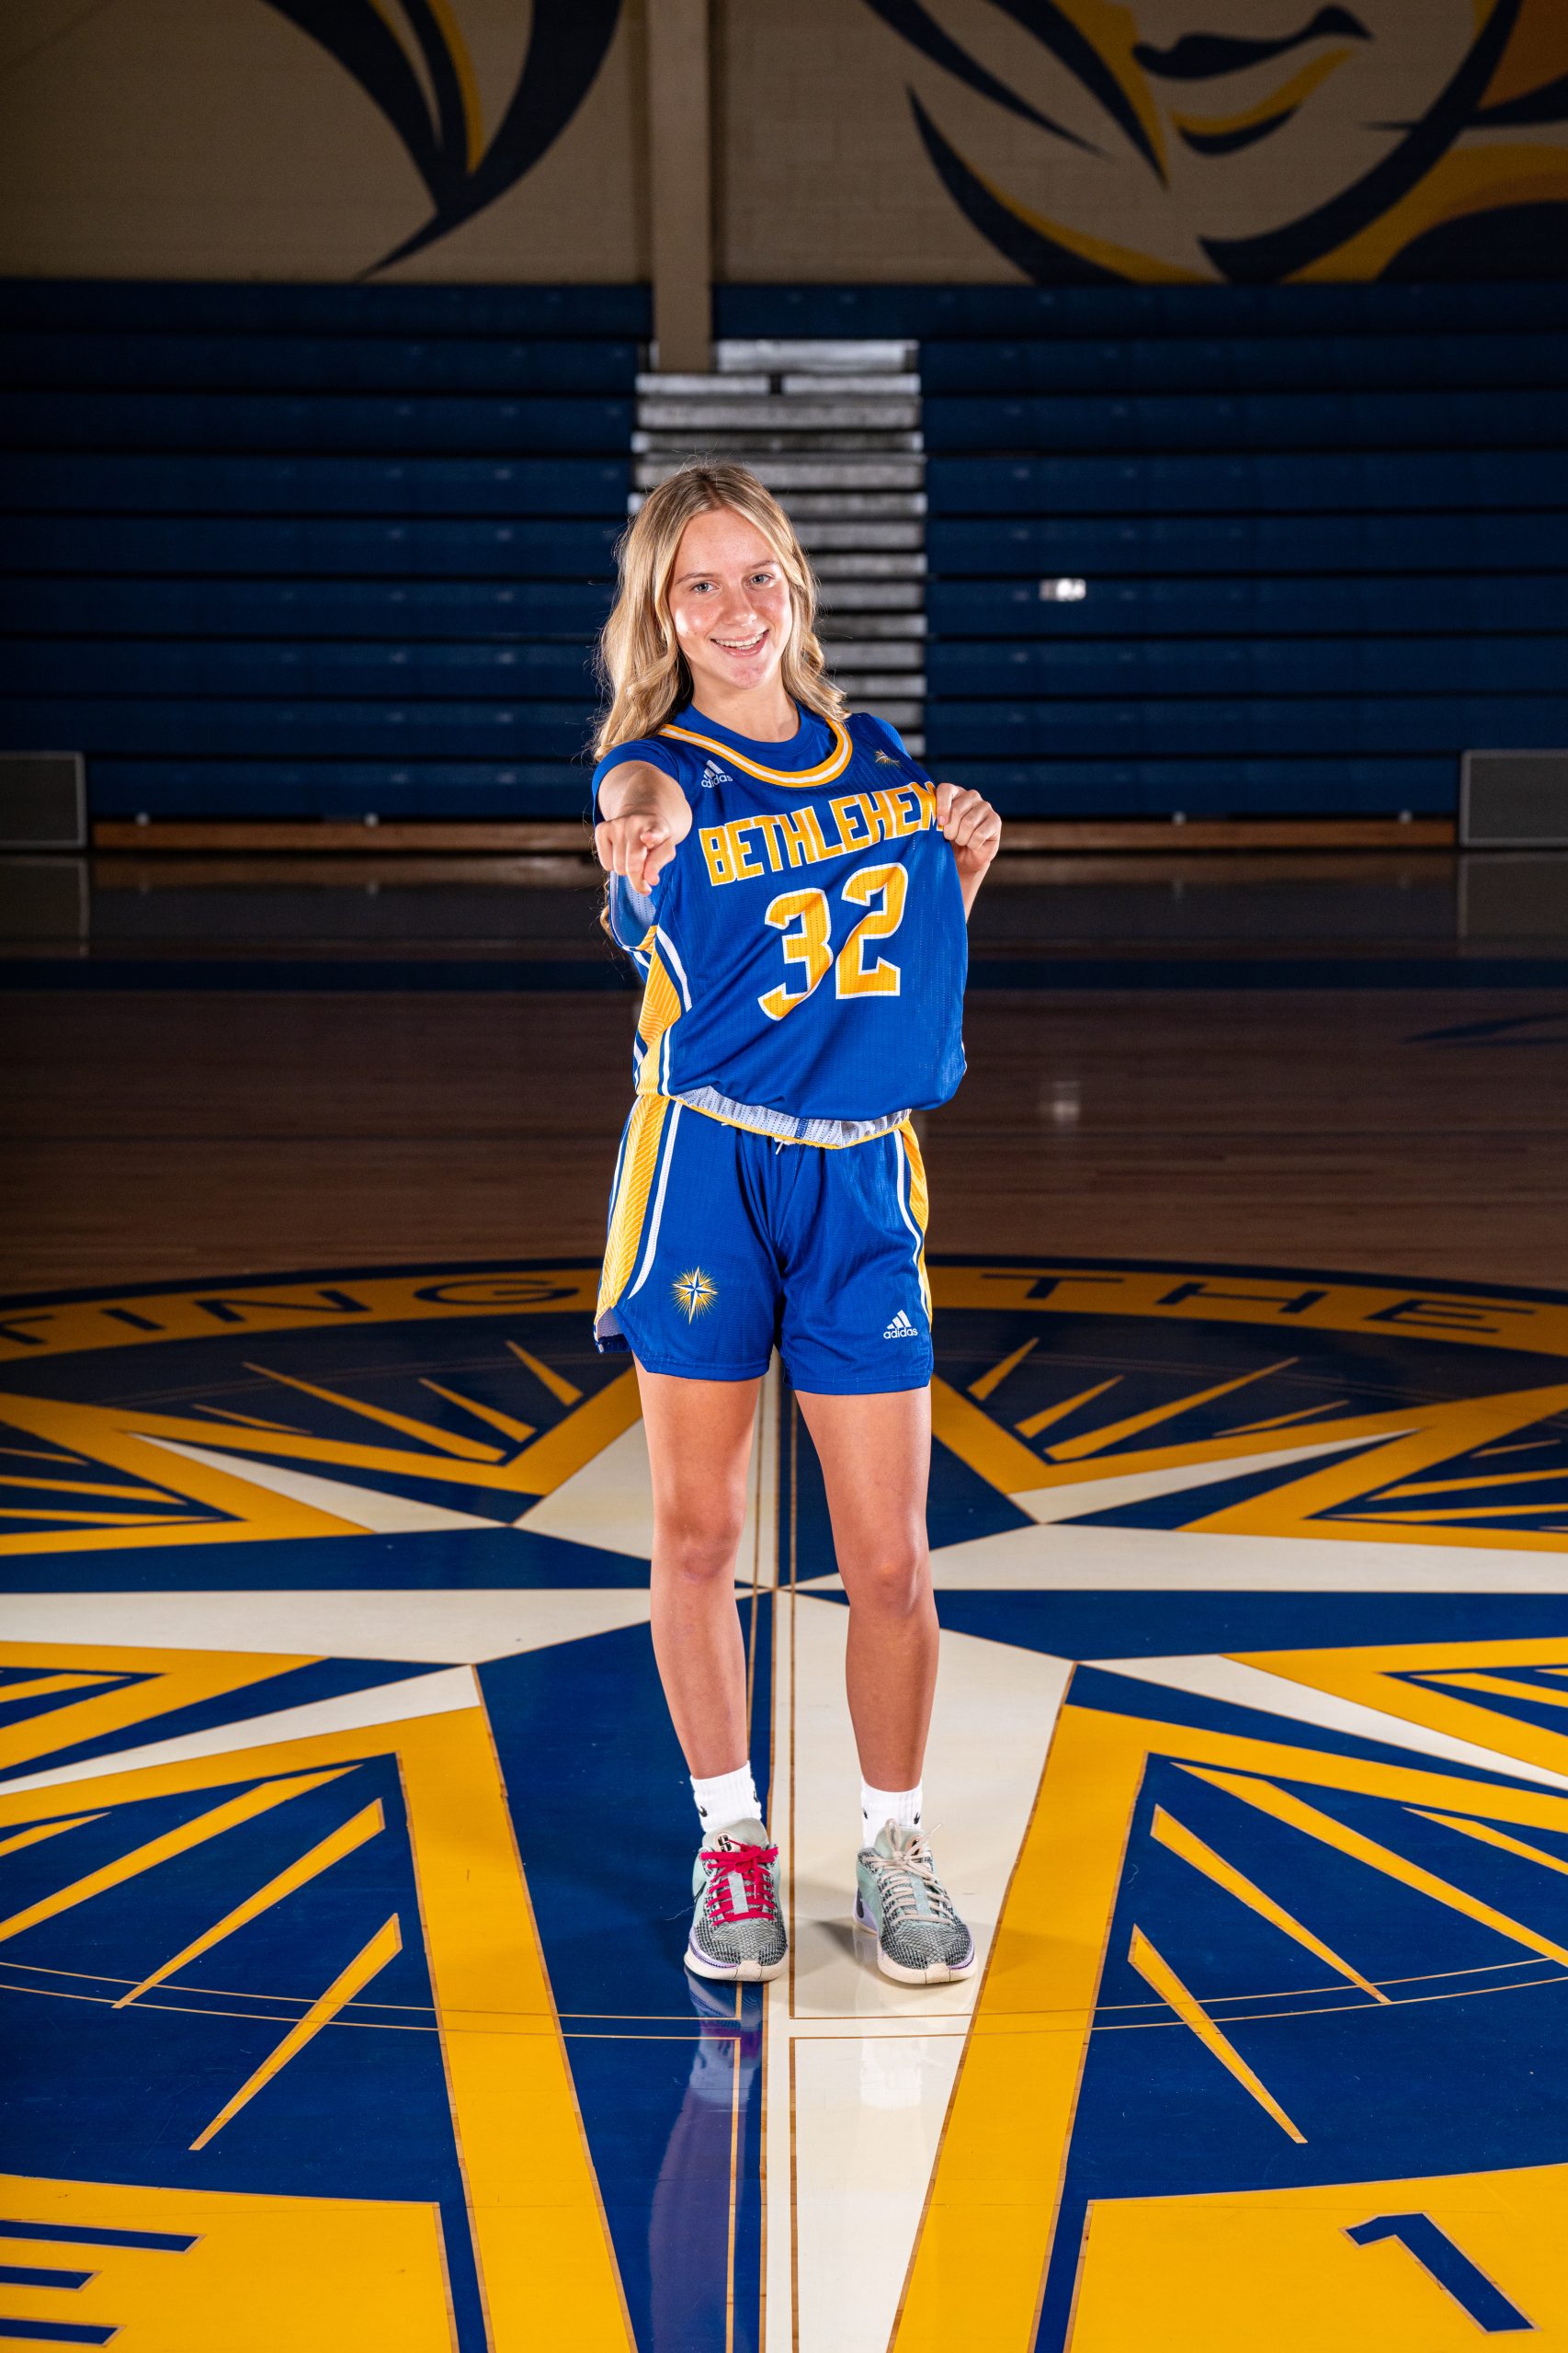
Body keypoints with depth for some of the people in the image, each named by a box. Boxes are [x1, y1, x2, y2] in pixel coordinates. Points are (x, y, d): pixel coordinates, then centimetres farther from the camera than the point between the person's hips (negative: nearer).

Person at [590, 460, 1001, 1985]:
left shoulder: (876, 763, 10)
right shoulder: (653, 776, -3)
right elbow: (709, 996, -17)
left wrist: (965, 869, 2)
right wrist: (652, 877, -36)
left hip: (862, 1185, 3)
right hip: (707, 1174, -2)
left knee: (888, 1560, 3)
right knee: (697, 1536, 7)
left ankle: (893, 1848, 21)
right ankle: (730, 1842, 24)